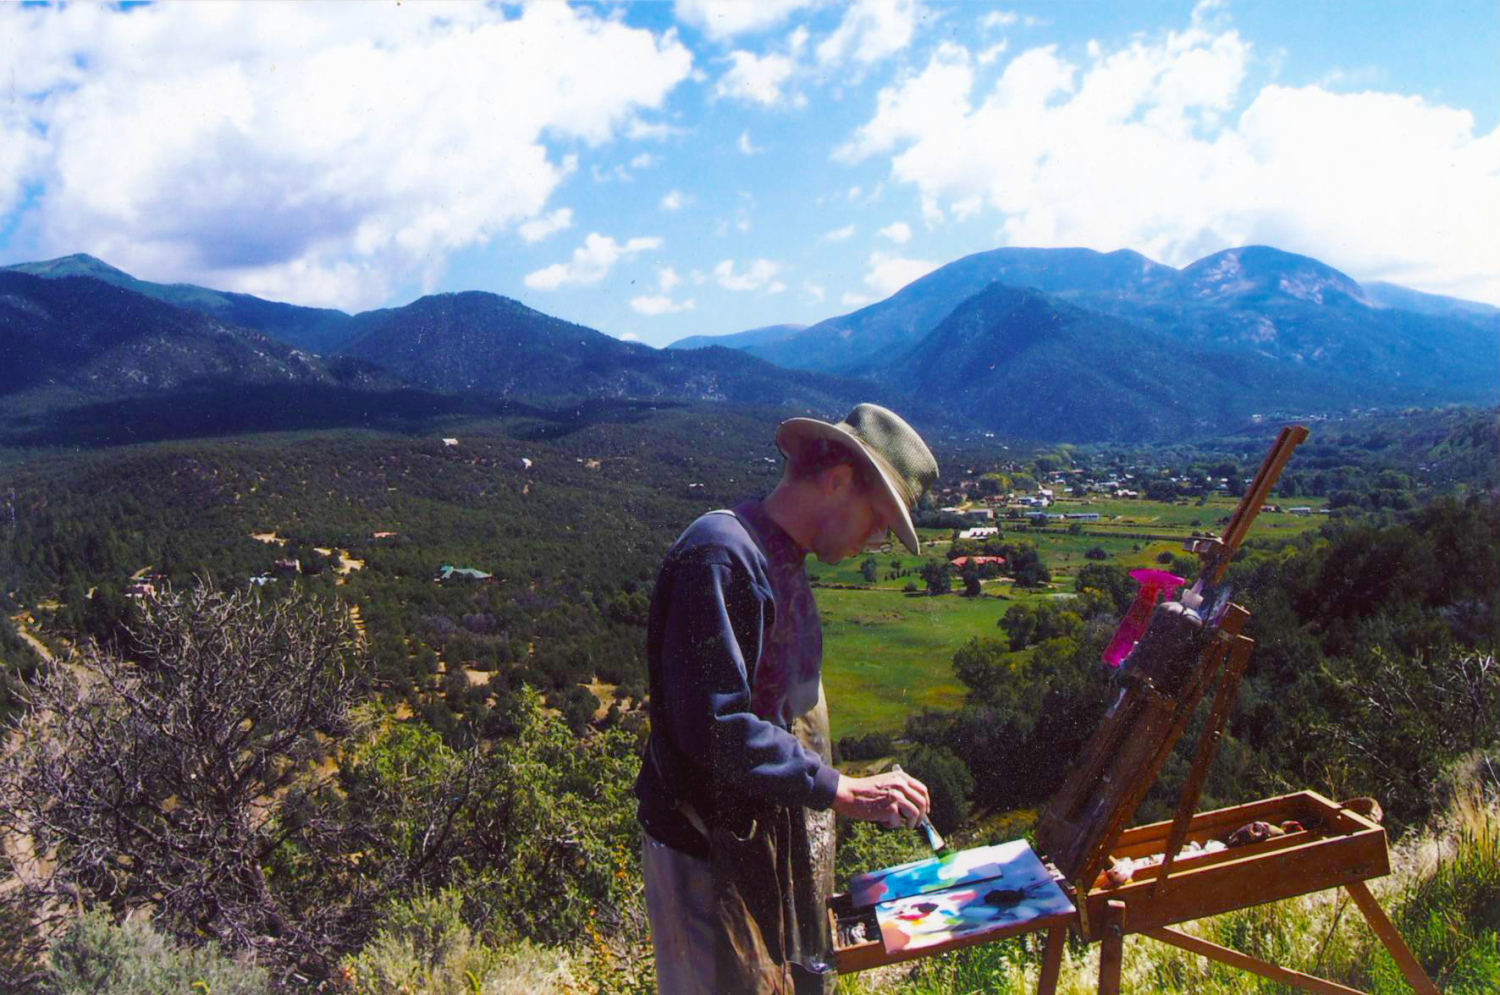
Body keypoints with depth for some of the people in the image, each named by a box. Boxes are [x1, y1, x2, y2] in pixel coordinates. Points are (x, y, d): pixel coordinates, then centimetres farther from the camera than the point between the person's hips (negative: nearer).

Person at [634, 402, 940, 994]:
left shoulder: (783, 561, 10)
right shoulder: (721, 554, -22)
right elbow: (716, 729, -28)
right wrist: (841, 791, -23)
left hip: (774, 846, 9)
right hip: (713, 853, -9)